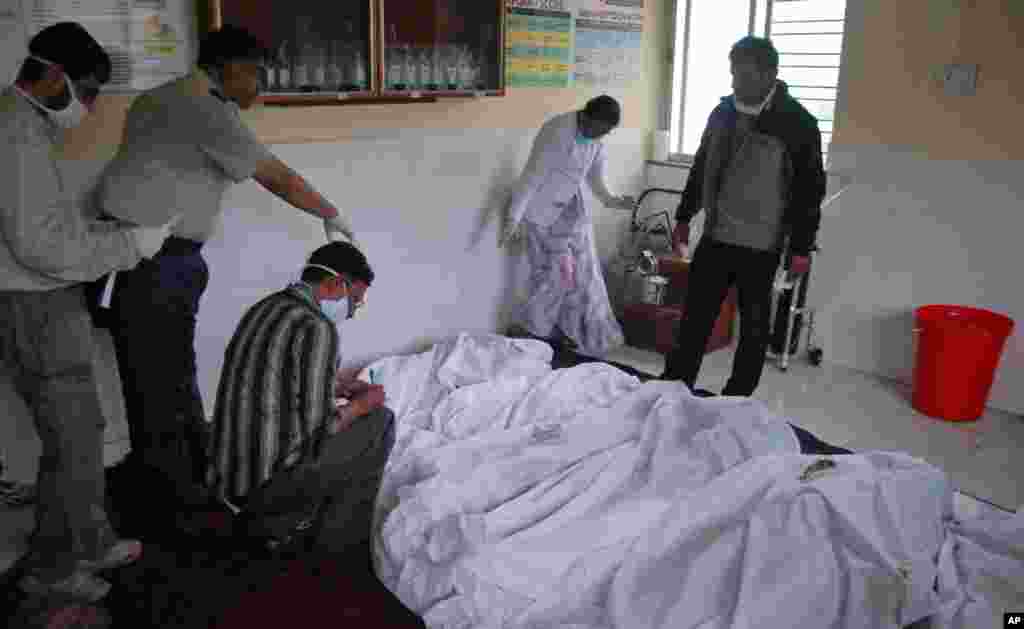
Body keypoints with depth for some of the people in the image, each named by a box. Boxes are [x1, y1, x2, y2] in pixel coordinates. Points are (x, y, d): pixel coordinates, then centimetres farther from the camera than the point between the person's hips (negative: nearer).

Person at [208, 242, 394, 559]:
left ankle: (269, 519, 21)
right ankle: (344, 534, 15)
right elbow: (318, 433, -18)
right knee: (380, 421, 6)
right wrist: (362, 404, -1)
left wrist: (338, 386, 18)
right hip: (267, 483, -8)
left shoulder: (265, 308, 7)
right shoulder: (317, 328, -19)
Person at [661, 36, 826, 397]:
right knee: (695, 318, 8)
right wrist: (684, 217, 18)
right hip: (714, 237, 5)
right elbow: (701, 168, 17)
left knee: (754, 326, 7)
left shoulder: (797, 123, -10)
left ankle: (736, 401, 18)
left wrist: (801, 248, -11)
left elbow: (810, 189, -9)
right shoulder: (723, 111, 7)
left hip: (760, 245, -5)